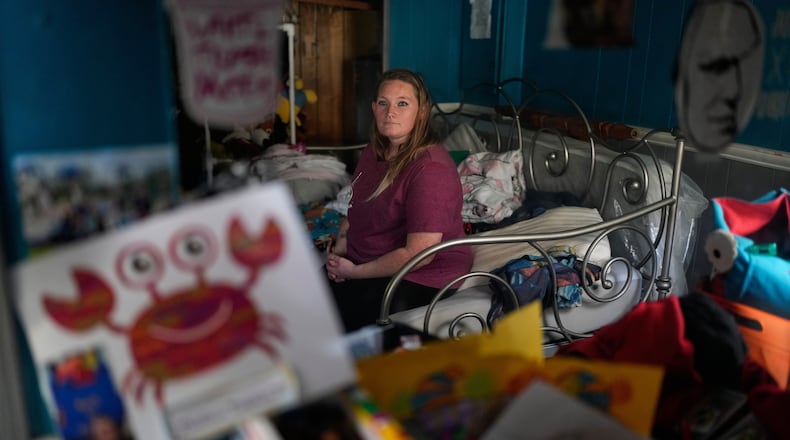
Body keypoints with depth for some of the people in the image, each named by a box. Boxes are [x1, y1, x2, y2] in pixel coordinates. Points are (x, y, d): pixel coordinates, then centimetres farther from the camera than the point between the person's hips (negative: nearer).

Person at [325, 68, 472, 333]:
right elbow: (356, 210, 19)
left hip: (421, 279, -8)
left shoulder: (431, 169, -22)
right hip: (362, 264, 8)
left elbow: (419, 254, -25)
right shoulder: (373, 153, 7)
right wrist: (339, 251, 0)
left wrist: (354, 271, -16)